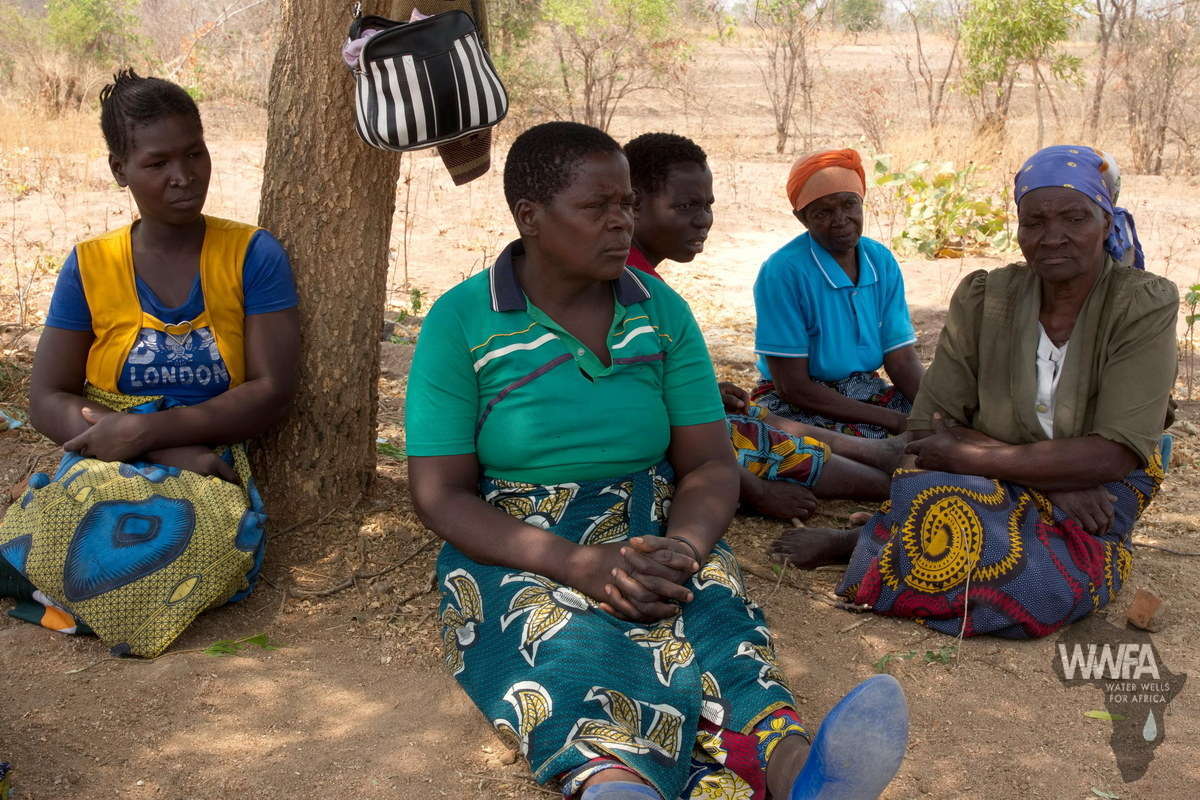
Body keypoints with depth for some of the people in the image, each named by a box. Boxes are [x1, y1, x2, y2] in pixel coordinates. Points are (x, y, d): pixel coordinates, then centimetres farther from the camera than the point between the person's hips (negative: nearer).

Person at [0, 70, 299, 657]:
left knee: (213, 539, -36)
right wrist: (178, 454, -15)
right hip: (103, 466, 0)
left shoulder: (253, 256, 1)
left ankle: (67, 601, -10)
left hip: (212, 468, 0)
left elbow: (272, 389, -6)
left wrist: (150, 431, -18)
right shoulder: (90, 267, 5)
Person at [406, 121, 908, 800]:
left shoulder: (662, 313, 6)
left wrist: (683, 549, -21)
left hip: (655, 536, 3)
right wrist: (578, 565, -22)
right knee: (570, 642, -37)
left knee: (717, 607, -33)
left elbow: (711, 467, 4)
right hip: (519, 549, -2)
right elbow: (441, 495, -7)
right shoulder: (461, 323, -3)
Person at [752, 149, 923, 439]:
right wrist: (894, 420, -21)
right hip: (796, 404, -6)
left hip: (866, 391, 6)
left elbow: (901, 360, 1)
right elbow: (792, 386, -18)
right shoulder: (782, 271, -18)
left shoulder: (882, 262, 2)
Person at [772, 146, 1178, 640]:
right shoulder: (983, 299, -2)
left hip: (1091, 506, 0)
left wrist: (968, 456, -19)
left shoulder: (1145, 305, -8)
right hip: (988, 488, 1)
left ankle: (859, 543, -13)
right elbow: (930, 424, -5)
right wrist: (1050, 475, -17)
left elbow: (1116, 456, -17)